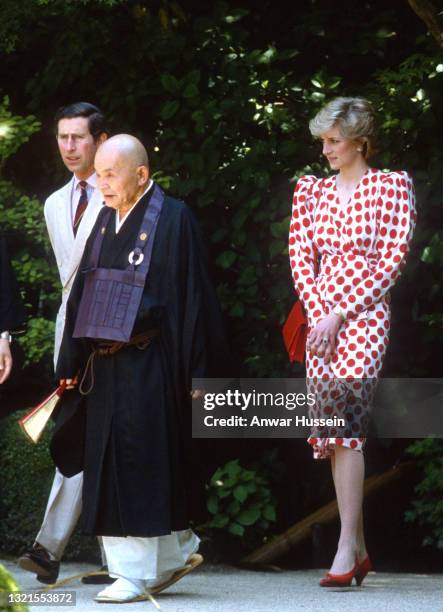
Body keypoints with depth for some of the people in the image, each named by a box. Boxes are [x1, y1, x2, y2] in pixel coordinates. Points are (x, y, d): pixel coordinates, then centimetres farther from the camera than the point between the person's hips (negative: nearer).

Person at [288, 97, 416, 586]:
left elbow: (392, 261, -5)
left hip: (364, 315, -5)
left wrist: (341, 314, -10)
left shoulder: (391, 187, 2)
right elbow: (300, 257, 11)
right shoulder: (310, 191, 15)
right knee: (337, 428, 2)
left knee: (343, 415, -20)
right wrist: (318, 314, -4)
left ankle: (347, 545, -22)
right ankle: (360, 551, 8)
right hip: (320, 318, 5)